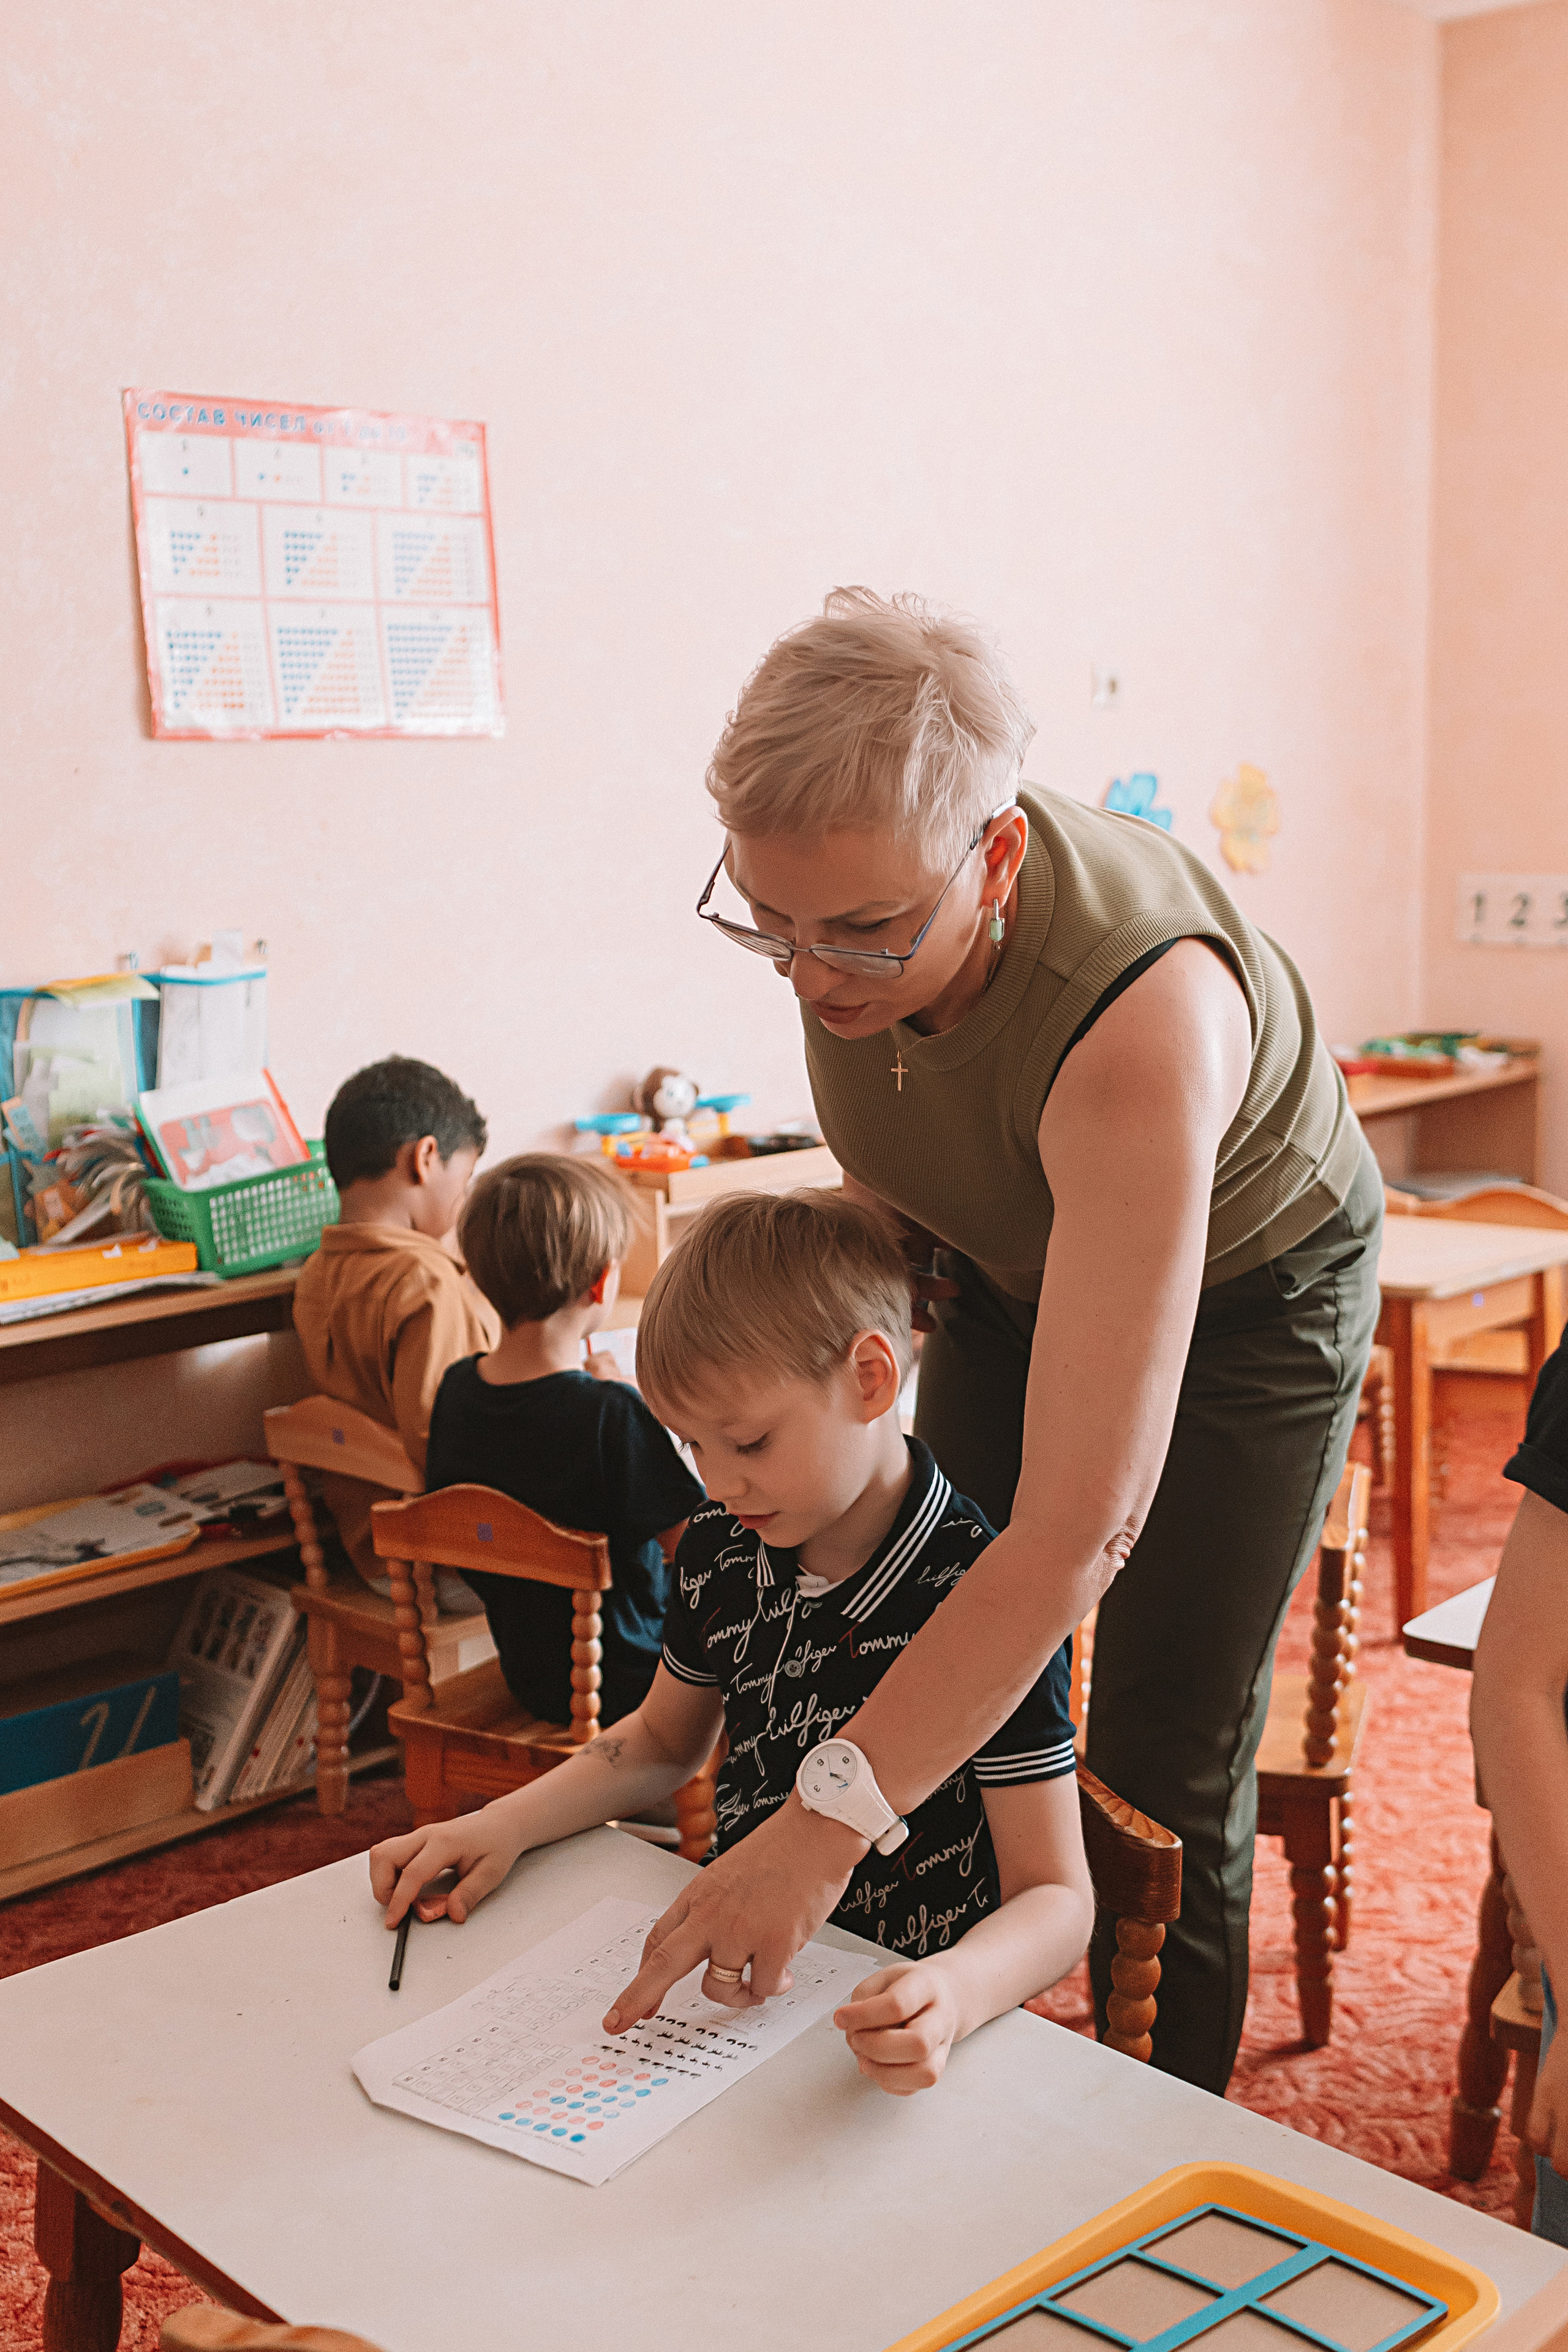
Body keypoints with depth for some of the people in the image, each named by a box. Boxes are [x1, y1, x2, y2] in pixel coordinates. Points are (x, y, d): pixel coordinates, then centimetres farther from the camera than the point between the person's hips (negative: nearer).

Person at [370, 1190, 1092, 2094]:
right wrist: (505, 1827, 8)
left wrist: (958, 1991, -38)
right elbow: (666, 1739, 20)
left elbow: (1057, 1897, -18)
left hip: (891, 2020, -6)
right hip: (739, 1971, 6)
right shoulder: (723, 1546, 2)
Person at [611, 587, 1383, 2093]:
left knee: (1162, 1775, -5)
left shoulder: (1140, 1022, -45)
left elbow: (1081, 1528, -46)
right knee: (949, 1706, 7)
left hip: (1247, 1292, -5)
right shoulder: (849, 880, -26)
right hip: (1006, 1272, 6)